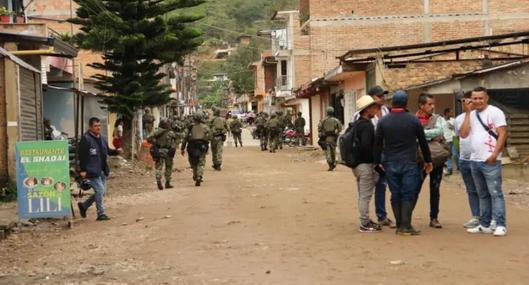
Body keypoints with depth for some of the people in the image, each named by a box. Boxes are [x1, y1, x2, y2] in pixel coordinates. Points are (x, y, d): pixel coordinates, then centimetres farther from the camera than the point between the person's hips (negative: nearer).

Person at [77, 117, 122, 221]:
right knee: (99, 190, -9)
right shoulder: (85, 139, -12)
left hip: (102, 170, 9)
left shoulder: (102, 138, 13)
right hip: (92, 171, -9)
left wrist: (116, 151, 2)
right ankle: (101, 214, 3)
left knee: (102, 191, 13)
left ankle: (84, 206, 30)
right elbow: (81, 155, -15)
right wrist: (82, 170, -19)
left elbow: (107, 151, 22)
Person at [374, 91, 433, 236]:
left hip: (390, 164, 2)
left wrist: (378, 162, 13)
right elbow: (423, 142, 5)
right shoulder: (413, 120, -1)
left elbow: (377, 143, 4)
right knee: (408, 195, 0)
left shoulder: (383, 121, 2)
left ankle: (399, 225, 12)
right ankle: (405, 226, -5)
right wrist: (428, 160, 14)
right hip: (409, 163, -2)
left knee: (395, 195, 8)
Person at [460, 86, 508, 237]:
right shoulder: (472, 115, 13)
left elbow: (503, 134, -11)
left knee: (495, 193, -7)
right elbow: (463, 134, 3)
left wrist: (494, 154, -18)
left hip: (490, 161, -7)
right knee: (483, 195, 12)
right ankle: (485, 225, 17)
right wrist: (467, 113, 0)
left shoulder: (495, 112, -5)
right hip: (474, 160, 7)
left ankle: (500, 225, -5)